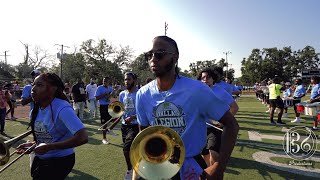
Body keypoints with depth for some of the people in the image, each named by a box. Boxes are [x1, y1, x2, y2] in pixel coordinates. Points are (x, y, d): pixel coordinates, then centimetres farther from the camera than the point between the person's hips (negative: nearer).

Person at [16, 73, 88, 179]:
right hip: (40, 158, 7)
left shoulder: (62, 108, -27)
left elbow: (82, 138, -36)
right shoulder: (36, 111, -3)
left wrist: (49, 147, -31)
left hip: (60, 161, -7)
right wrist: (31, 144, -8)